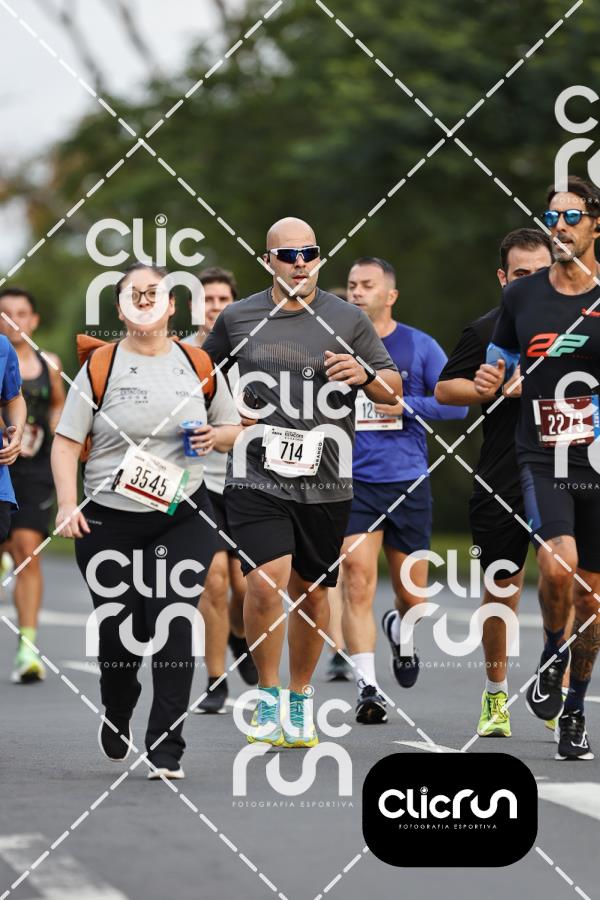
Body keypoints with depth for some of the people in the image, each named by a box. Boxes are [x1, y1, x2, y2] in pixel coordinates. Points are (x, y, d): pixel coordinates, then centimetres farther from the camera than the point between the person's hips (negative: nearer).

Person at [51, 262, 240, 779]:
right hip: (109, 519, 0)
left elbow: (232, 427, 19)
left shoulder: (199, 366, 6)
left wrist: (217, 436, -5)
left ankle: (166, 747, -8)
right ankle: (117, 714, 36)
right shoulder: (100, 367, 0)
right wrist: (68, 505, -15)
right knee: (118, 629, 5)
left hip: (182, 517, 0)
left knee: (175, 625, -12)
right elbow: (67, 442, -2)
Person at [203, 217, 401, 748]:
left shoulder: (348, 320, 3)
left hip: (324, 483, 1)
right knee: (267, 582, -19)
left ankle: (301, 698, 28)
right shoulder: (238, 318, 4)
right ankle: (269, 695, -2)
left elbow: (395, 390, 7)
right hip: (256, 479, -1)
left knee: (311, 593, 10)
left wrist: (365, 375, -13)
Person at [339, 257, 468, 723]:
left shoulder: (419, 346, 3)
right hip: (352, 480, 0)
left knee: (412, 594, 8)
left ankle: (400, 629, 45)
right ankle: (367, 688, -13)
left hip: (407, 482, 1)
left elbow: (457, 403, 0)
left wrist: (407, 406, -11)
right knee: (357, 582, -15)